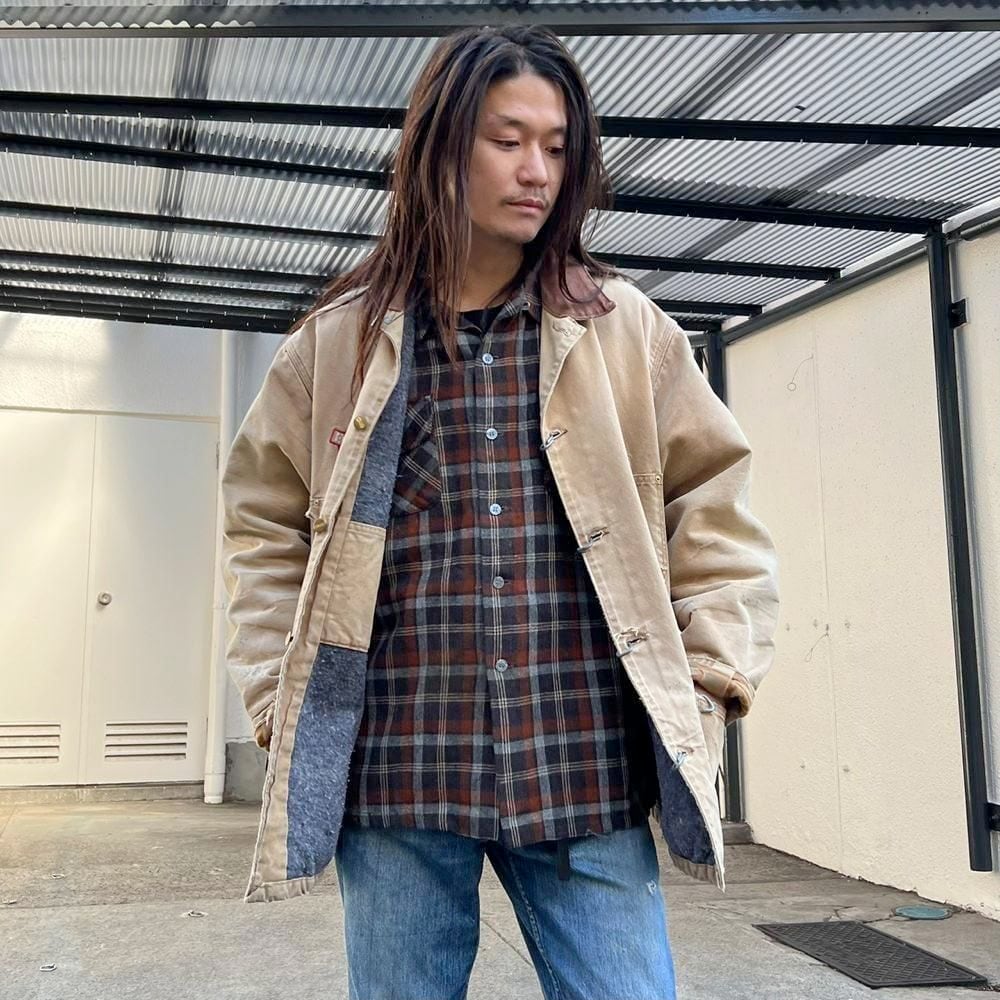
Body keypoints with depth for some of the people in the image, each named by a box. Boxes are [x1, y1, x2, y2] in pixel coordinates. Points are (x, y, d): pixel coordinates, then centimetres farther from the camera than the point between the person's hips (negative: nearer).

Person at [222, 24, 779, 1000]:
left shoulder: (626, 330, 5)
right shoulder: (339, 339, 5)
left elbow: (713, 498, 10)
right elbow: (266, 525, 11)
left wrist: (716, 671, 1)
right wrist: (279, 699, 4)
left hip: (587, 771, 0)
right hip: (395, 774, 1)